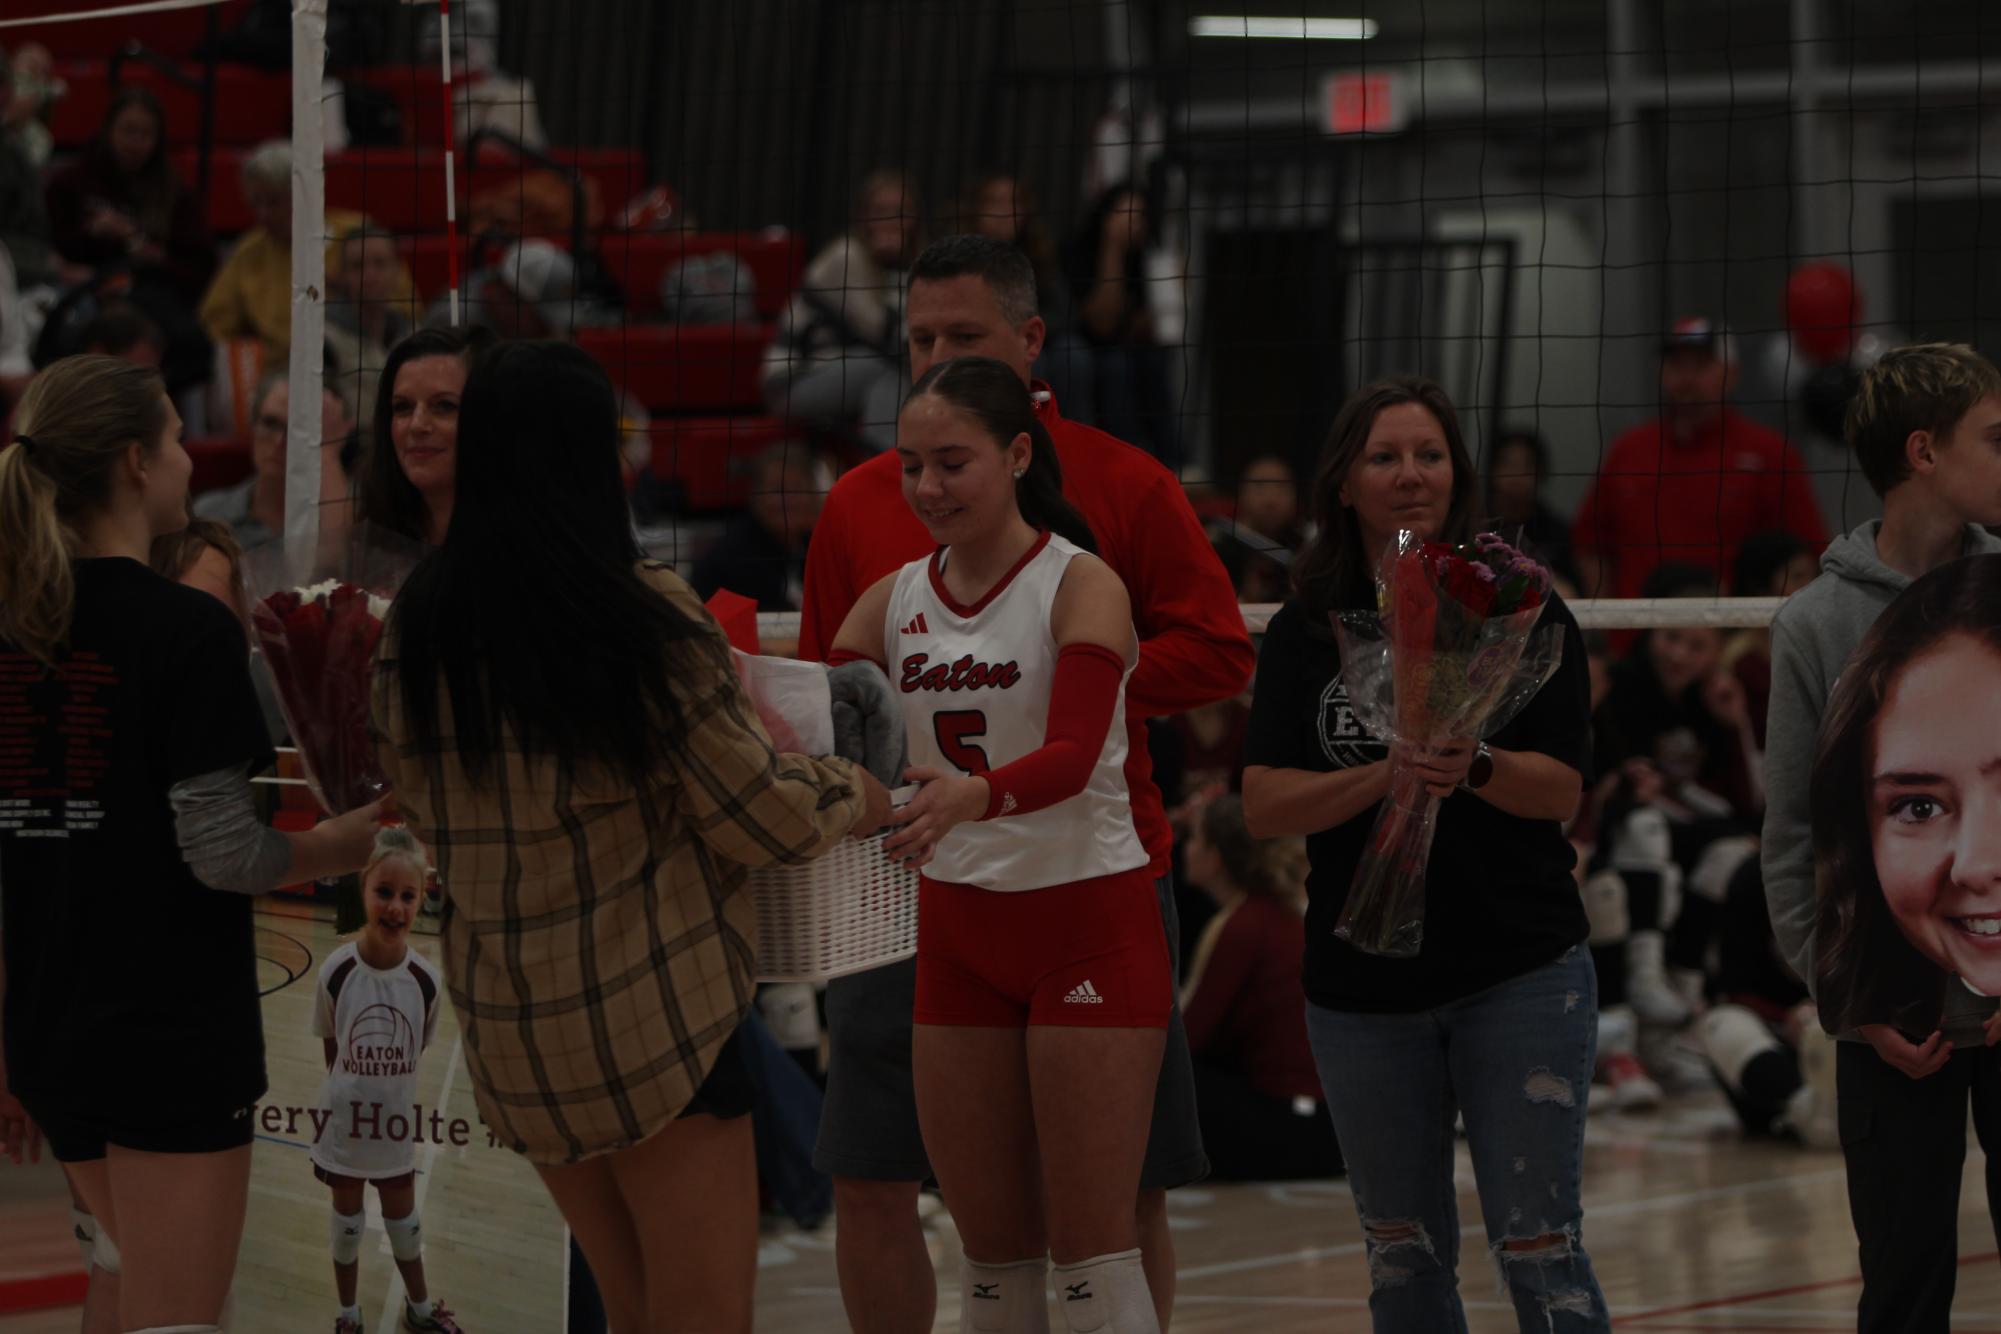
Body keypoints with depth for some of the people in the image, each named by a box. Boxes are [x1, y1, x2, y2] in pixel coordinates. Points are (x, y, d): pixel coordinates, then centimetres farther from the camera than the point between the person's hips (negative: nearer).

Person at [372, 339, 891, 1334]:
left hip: (505, 1018, 6)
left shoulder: (414, 630, 0)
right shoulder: (647, 619, -15)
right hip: (656, 1006, -6)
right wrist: (853, 799, 10)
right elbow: (764, 819, -10)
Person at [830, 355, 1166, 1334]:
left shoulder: (1080, 584, -10)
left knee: (1091, 1245, -5)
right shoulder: (893, 602, 6)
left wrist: (970, 796, -44)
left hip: (1087, 924, -5)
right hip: (957, 931, 5)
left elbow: (1073, 754, -25)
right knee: (990, 1245, 9)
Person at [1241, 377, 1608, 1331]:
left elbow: (1561, 790, -8)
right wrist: (1384, 776, -23)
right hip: (1361, 989, 3)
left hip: (1519, 973, -3)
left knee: (1538, 1252, -7)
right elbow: (1264, 806, -6)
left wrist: (1472, 769, -29)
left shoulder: (1521, 607, -2)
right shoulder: (1305, 631, 4)